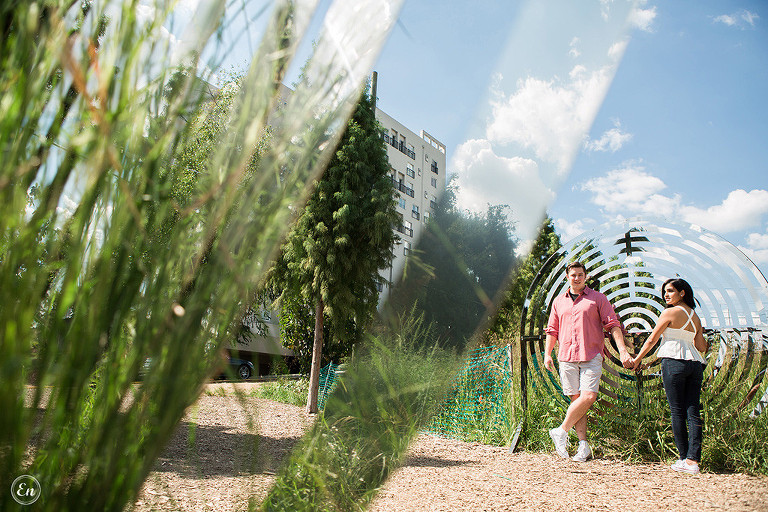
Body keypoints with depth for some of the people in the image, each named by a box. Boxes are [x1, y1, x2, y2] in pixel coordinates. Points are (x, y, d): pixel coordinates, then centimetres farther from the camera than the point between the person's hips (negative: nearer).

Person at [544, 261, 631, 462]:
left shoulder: (598, 298, 7)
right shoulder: (559, 301, 15)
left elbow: (613, 325, 2)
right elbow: (552, 330, 19)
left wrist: (622, 350, -8)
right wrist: (547, 354, 8)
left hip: (592, 357, -2)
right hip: (566, 357, 2)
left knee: (588, 396, -16)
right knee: (576, 398, 1)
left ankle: (562, 431, -2)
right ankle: (583, 446, 5)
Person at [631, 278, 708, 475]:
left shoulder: (669, 313, -3)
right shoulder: (695, 316, 15)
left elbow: (652, 339, 2)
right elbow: (702, 347, 14)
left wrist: (637, 359, 14)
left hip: (674, 361, -6)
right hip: (695, 363, 7)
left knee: (677, 411, 0)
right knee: (693, 412, 2)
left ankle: (684, 458, 4)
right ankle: (693, 460, -3)